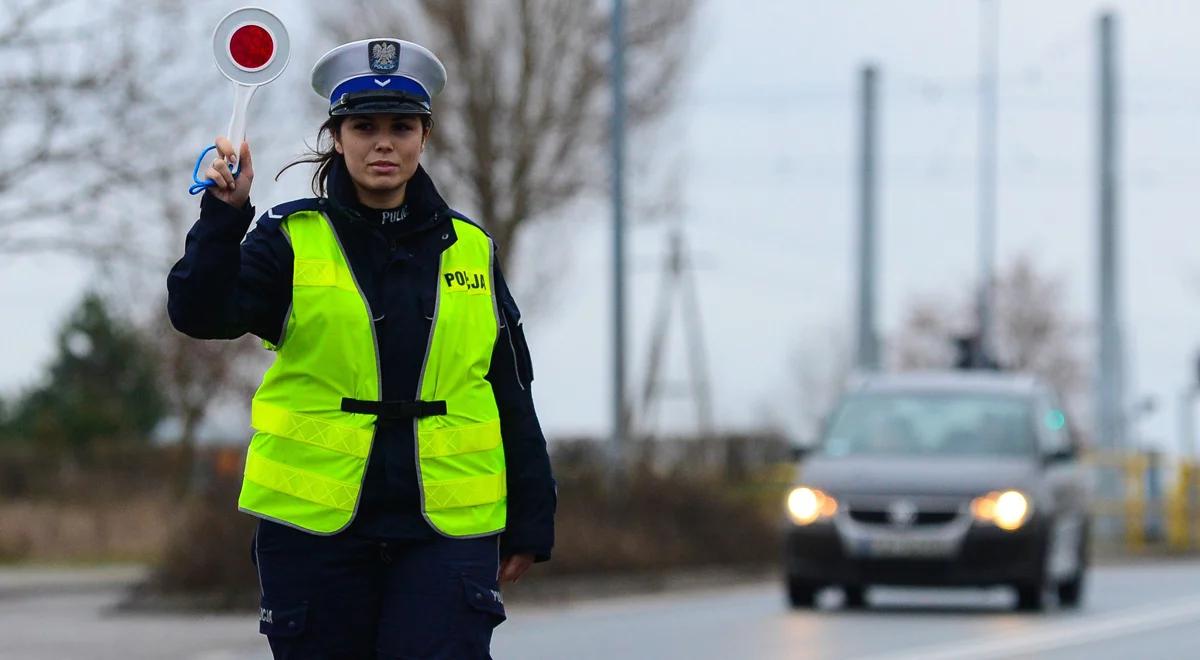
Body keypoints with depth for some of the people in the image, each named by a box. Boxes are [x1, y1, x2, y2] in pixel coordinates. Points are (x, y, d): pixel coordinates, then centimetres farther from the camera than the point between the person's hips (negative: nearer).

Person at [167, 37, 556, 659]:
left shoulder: (470, 251, 10)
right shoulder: (293, 240, 3)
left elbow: (510, 395, 14)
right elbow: (200, 315, -12)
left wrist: (530, 521, 13)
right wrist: (223, 215, -26)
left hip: (446, 530, 1)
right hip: (316, 527, -1)